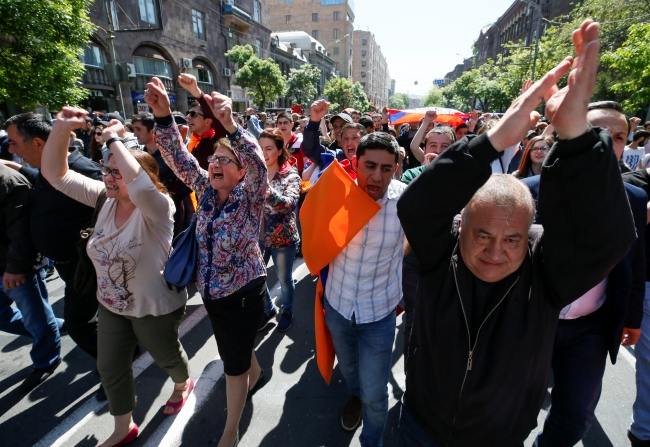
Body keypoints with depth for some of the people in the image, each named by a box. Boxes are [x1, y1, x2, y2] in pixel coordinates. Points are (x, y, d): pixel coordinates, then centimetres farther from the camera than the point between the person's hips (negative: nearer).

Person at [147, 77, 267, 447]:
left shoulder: (250, 196, -15)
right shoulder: (206, 190, 0)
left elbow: (259, 166, -34)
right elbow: (180, 159, -9)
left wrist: (230, 124, -47)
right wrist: (163, 116, -23)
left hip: (244, 291, -5)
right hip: (211, 291, 6)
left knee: (234, 362, 7)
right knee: (234, 348, 26)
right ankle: (256, 374, 58)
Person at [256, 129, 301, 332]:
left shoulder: (290, 175, -12)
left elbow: (290, 204, -30)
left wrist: (268, 190, -47)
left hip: (282, 238, -4)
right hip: (257, 236, 4)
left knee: (285, 279, 14)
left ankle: (287, 311, 41)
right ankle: (268, 309, 42)